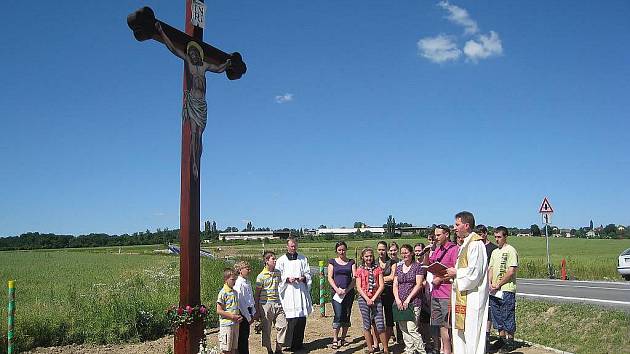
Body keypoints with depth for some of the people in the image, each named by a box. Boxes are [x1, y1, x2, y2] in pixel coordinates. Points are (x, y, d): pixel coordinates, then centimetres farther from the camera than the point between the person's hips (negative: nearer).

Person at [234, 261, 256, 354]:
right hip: (242, 312, -8)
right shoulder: (239, 284, -16)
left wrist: (253, 313, 13)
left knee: (246, 336, 14)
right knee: (242, 337, -1)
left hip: (248, 312, 8)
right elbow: (241, 302, -18)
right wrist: (248, 317, -15)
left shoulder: (247, 282, 11)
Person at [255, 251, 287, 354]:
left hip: (277, 303, 5)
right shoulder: (261, 276, -8)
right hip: (266, 304, -5)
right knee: (267, 329, 4)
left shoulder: (278, 273, 7)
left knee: (282, 325, 0)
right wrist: (257, 310, -4)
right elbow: (257, 294, -4)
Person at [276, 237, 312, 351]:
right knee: (293, 319, -9)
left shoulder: (303, 259, 14)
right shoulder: (281, 260, 5)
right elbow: (278, 277, 3)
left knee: (302, 318, 3)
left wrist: (304, 278, -6)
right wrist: (287, 279, -14)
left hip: (301, 291, 3)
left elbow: (308, 273, 15)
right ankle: (290, 344, 1)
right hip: (289, 292, -3)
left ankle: (299, 342, 16)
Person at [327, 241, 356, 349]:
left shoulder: (351, 262, 10)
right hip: (337, 293, -2)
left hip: (349, 292, 2)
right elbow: (330, 277, 2)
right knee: (338, 315, -12)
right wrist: (337, 289, -12)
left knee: (346, 316, 5)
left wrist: (346, 290, -10)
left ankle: (343, 338, 16)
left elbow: (354, 278, 3)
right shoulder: (332, 261, 8)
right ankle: (335, 339, -8)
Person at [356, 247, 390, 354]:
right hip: (364, 299, 1)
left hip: (376, 299, 0)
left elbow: (382, 285, 0)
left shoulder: (378, 269, 6)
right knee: (367, 325, 4)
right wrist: (367, 299, -11)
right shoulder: (360, 270, 6)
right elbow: (359, 287, 1)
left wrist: (373, 298, -8)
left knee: (380, 325, -6)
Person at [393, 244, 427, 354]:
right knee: (403, 329, 7)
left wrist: (408, 299, -12)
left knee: (411, 329, -11)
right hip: (400, 303, 6)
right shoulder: (399, 268, 15)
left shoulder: (418, 267, -1)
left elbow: (418, 285, -7)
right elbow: (395, 285, 12)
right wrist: (397, 299, -3)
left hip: (413, 302, -6)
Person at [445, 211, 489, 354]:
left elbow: (474, 271, -21)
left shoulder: (475, 243, -15)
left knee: (471, 331, -4)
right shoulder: (465, 244, 17)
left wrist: (456, 273, -10)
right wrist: (453, 273, 7)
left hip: (472, 297, -10)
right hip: (462, 294, 10)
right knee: (460, 329, 13)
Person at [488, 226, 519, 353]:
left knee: (508, 316, 0)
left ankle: (510, 343, 10)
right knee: (497, 316, 13)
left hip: (506, 290, -7)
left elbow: (511, 272, -14)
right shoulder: (495, 252, 15)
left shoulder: (510, 250, -8)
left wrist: (498, 285, -13)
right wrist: (490, 284, -2)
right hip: (494, 290, 8)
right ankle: (502, 339, 24)